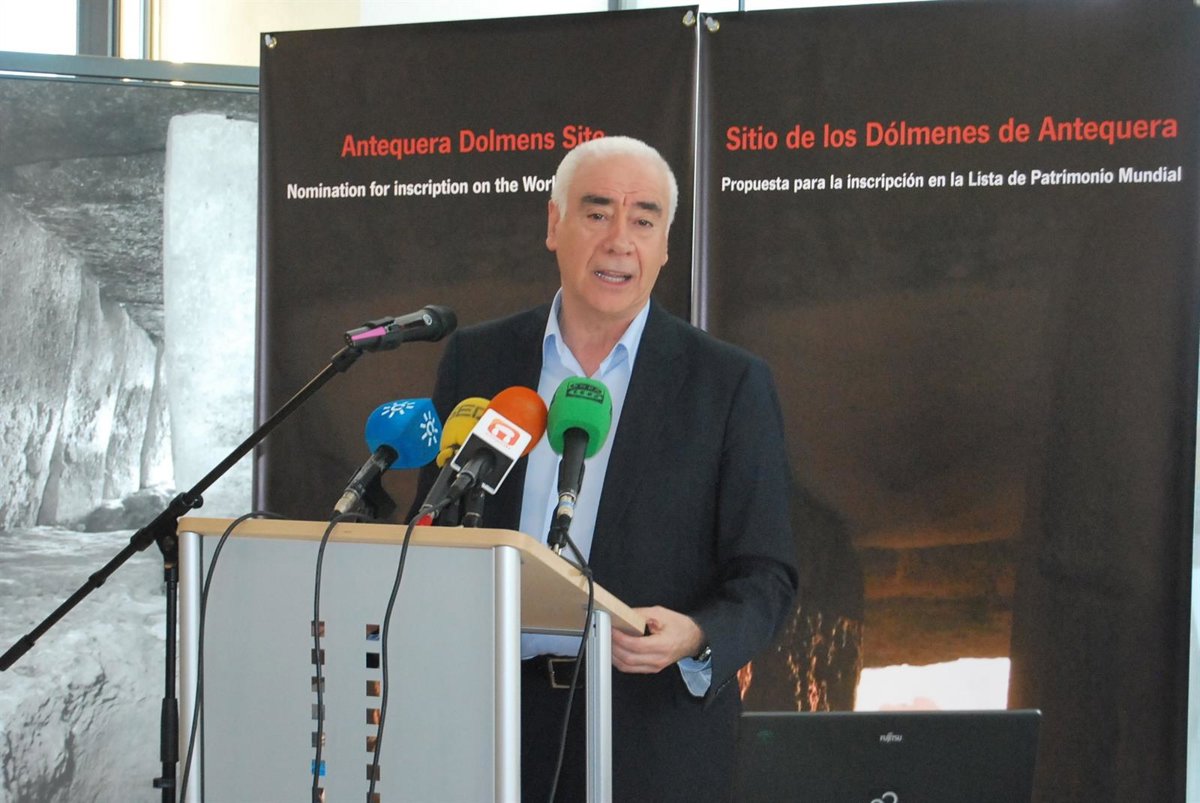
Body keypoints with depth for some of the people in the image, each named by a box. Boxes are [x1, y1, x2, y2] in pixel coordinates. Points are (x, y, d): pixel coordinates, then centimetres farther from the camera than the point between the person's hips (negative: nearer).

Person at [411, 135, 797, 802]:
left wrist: (694, 640, -23)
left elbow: (765, 578, -3)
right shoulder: (476, 358, 6)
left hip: (656, 737, -2)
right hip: (495, 721, 2)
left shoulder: (732, 383, -2)